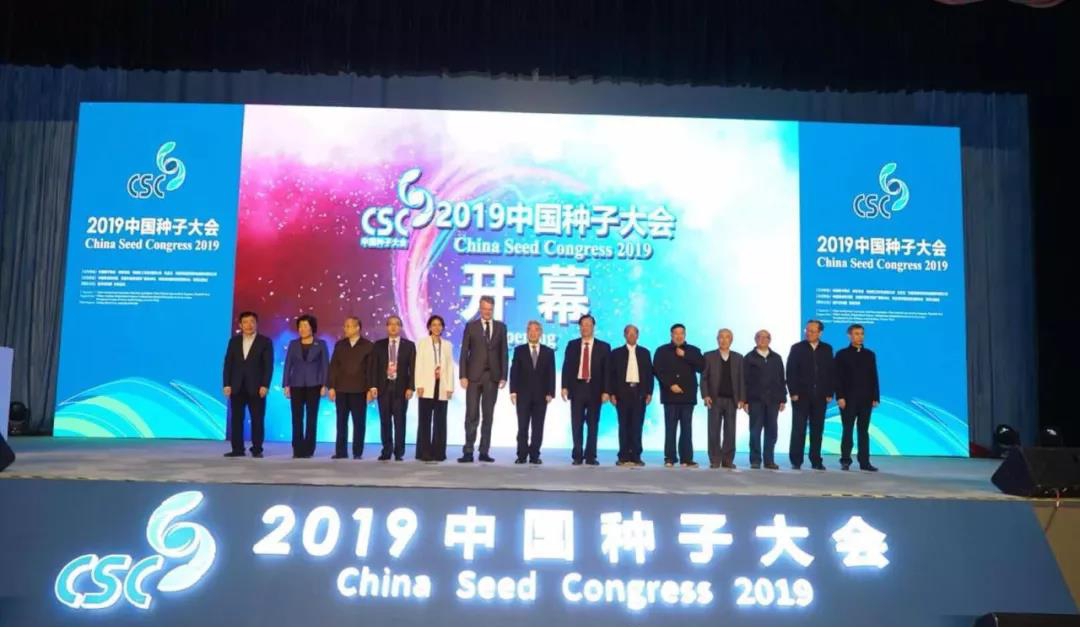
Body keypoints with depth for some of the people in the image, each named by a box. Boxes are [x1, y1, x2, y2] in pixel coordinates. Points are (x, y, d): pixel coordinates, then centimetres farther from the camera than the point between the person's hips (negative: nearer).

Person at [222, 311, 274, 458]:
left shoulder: (265, 342, 0)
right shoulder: (234, 341, 10)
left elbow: (269, 365, -5)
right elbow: (228, 363, 7)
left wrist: (265, 385, -13)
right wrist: (226, 384, -2)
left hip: (256, 387, -3)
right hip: (237, 387, 3)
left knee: (257, 419, -1)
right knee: (236, 419, 4)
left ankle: (257, 449, 6)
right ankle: (237, 449, 10)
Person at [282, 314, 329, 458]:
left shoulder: (321, 344, 2)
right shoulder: (293, 344, 7)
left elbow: (325, 365, 0)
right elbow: (288, 365, 6)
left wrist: (324, 385, -8)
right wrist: (286, 385, -2)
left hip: (313, 385, -2)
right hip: (296, 385, 2)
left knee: (312, 417, 0)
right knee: (297, 417, -1)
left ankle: (308, 449, 4)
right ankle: (297, 449, 4)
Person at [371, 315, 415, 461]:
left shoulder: (409, 345, 4)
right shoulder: (379, 345, 9)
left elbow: (412, 368, 0)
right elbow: (374, 367, 5)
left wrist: (410, 387, -9)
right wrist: (373, 386, -6)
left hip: (401, 387, -1)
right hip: (384, 386, 2)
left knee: (399, 421, 0)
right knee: (385, 421, 4)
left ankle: (399, 452, 6)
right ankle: (386, 451, 11)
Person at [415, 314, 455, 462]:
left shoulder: (447, 345, 13)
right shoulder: (422, 343, 7)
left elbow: (450, 367, 8)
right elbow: (419, 365, 0)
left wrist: (449, 387, -1)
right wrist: (419, 385, -10)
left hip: (442, 387, 2)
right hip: (427, 386, -2)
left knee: (440, 421, 2)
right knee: (425, 420, -3)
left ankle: (438, 452, 7)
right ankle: (424, 452, 0)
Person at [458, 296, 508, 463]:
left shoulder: (501, 327, 8)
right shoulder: (471, 326, 3)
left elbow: (503, 353, 6)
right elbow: (464, 352, 1)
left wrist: (503, 376, -1)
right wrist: (463, 376, -7)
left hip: (492, 376, 2)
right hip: (474, 375, -2)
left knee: (488, 415, 4)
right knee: (472, 414, -4)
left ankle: (484, 452, 8)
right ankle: (468, 452, -1)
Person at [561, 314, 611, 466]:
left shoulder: (603, 347, 5)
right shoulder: (572, 345, 9)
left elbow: (607, 370, 1)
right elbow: (566, 366, 6)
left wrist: (605, 391, -6)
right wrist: (565, 387, -4)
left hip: (594, 389, -1)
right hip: (577, 388, 1)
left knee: (593, 424, 4)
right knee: (577, 424, 1)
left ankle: (590, 456, 10)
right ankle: (577, 456, 8)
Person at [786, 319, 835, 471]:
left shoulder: (827, 349, 8)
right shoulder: (797, 348, 1)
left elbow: (830, 372, 5)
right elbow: (791, 372, -2)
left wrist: (829, 393, -1)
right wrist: (793, 392, -10)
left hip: (820, 396, 2)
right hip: (801, 395, -2)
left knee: (817, 429, 4)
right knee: (799, 429, -1)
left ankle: (816, 461, 10)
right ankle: (796, 461, 3)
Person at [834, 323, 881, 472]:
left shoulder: (870, 354, 12)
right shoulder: (842, 354, 2)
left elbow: (874, 377, 9)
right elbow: (838, 377, -4)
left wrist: (875, 397, 2)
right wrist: (840, 397, -13)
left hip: (866, 399, 3)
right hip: (848, 398, -3)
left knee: (864, 431, 5)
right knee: (847, 430, -1)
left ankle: (864, 462, 7)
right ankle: (845, 461, 3)